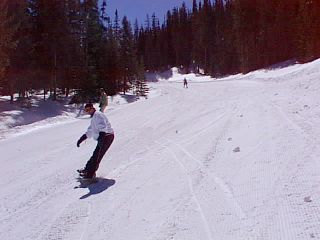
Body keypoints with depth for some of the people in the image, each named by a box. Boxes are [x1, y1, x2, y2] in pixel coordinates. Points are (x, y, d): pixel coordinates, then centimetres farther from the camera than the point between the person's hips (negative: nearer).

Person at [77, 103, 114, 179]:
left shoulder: (97, 115, -10)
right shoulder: (94, 117, 24)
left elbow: (103, 126, -27)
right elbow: (89, 131, 33)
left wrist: (101, 137, -41)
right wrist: (81, 139, 33)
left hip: (106, 136, -10)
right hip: (103, 138, 10)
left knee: (97, 156, -11)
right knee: (95, 155, 18)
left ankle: (91, 174, -9)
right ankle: (87, 169, 29)